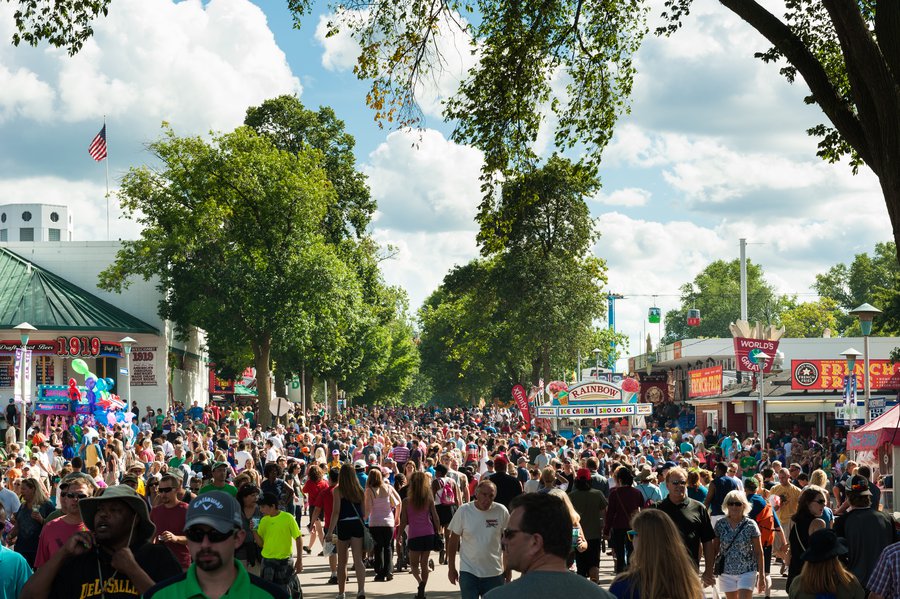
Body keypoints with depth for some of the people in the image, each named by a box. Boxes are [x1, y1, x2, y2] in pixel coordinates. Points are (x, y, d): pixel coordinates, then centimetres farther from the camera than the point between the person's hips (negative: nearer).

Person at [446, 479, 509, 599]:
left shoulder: (501, 511, -7)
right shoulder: (464, 511, -8)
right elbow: (453, 541, 1)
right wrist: (451, 568, 2)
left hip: (494, 572, 1)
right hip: (468, 572, -1)